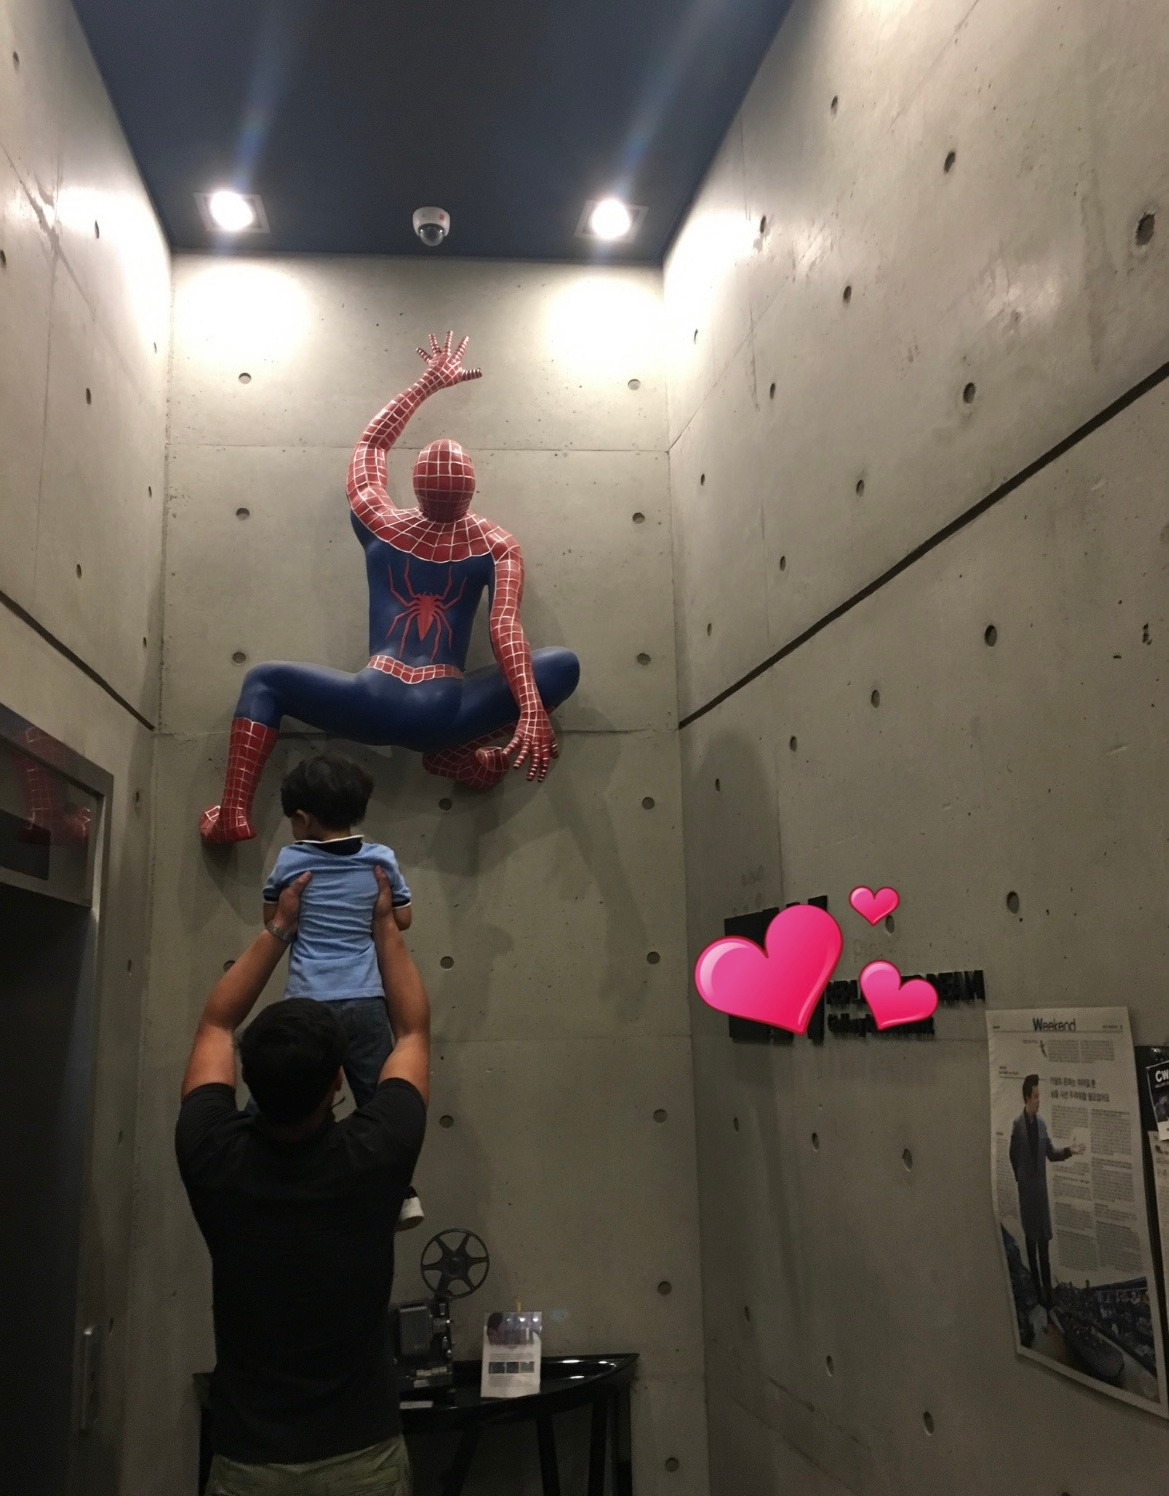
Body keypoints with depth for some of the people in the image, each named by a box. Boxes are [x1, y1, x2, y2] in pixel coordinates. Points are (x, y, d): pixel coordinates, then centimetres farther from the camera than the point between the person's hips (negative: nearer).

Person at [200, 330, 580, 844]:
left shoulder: (380, 526, 7)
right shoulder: (496, 545, 2)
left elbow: (371, 441, 24)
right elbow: (505, 628, -13)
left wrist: (429, 382, 30)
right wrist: (532, 711, -22)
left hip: (374, 707, 1)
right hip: (444, 716, -1)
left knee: (265, 679, 25)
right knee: (563, 664, 12)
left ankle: (232, 813, 8)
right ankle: (458, 753, 6)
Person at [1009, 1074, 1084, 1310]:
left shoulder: (1041, 1123, 2)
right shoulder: (1018, 1124, -13)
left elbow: (1051, 1154, 8)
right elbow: (1013, 1156, -2)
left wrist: (1070, 1150, -4)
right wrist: (1020, 1178, 2)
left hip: (1041, 1186, 4)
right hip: (1026, 1188, -4)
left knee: (1044, 1239, 7)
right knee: (1031, 1238, 5)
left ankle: (1047, 1288, 13)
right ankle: (1036, 1287, 14)